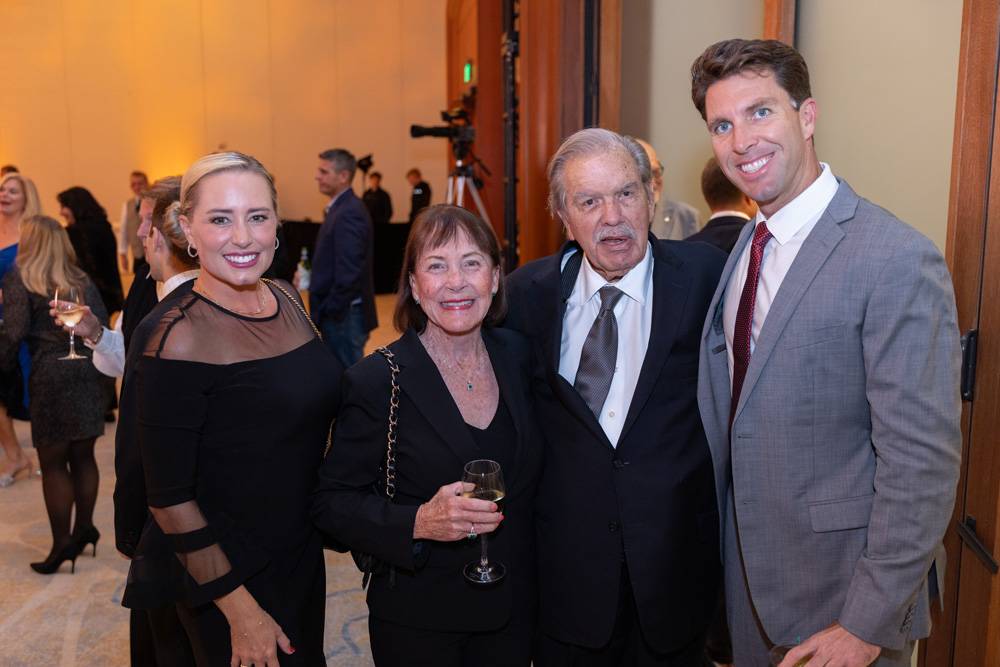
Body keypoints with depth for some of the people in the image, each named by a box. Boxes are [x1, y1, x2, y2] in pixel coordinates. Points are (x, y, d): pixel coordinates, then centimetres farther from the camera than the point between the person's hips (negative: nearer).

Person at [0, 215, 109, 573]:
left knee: (53, 463, 5)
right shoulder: (82, 279, 10)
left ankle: (62, 542, 8)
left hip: (50, 373, -5)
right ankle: (84, 527, 21)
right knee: (83, 457, 14)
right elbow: (102, 326, 5)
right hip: (87, 370, 5)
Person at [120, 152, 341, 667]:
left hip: (301, 552, 7)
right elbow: (169, 498, -19)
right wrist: (239, 610, -17)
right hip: (228, 575, -7)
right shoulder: (179, 338, -23)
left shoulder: (285, 299, -2)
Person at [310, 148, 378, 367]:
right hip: (338, 314, 10)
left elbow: (349, 273, -24)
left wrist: (329, 312, -17)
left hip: (343, 316, -10)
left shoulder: (349, 213, -18)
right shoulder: (341, 208, 13)